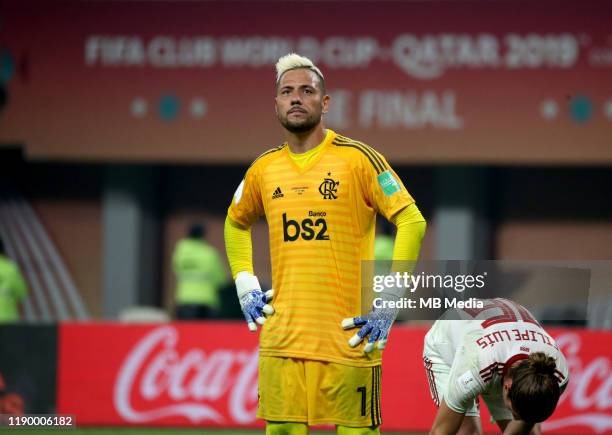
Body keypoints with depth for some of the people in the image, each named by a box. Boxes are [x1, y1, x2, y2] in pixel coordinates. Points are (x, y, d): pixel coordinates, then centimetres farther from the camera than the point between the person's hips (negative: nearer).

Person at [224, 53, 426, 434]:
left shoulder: (357, 159, -4)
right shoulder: (264, 169, 12)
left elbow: (412, 221, -6)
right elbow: (236, 222, 31)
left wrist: (390, 301, -11)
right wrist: (245, 285, 18)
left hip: (348, 339, -4)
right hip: (280, 341, 4)